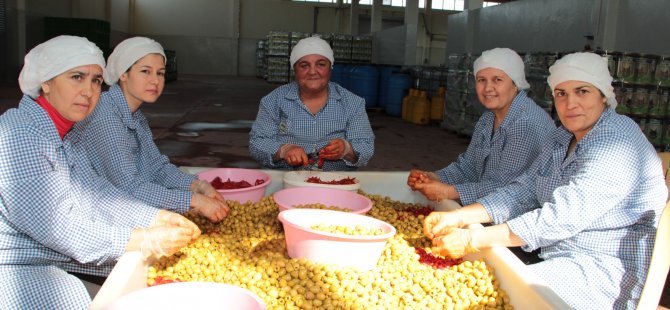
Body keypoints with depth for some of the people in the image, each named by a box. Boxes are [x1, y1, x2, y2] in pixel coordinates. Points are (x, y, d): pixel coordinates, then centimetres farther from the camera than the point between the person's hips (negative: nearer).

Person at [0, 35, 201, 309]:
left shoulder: (61, 132, 7)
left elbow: (94, 192, 4)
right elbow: (53, 225, -27)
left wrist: (158, 218, -7)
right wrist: (141, 240, -26)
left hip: (54, 254, 9)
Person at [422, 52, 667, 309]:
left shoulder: (617, 143, -20)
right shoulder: (562, 138, 9)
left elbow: (563, 217, -28)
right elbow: (524, 190, 4)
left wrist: (474, 239, -29)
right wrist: (457, 217, -10)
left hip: (608, 270, -8)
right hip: (560, 255, 8)